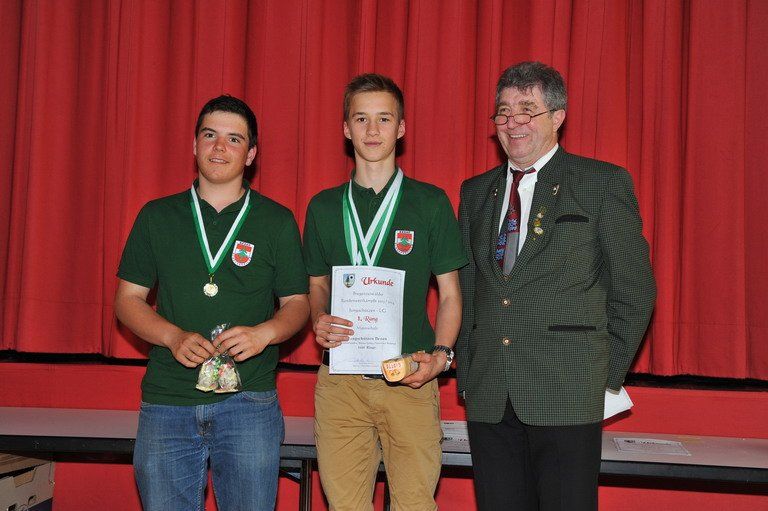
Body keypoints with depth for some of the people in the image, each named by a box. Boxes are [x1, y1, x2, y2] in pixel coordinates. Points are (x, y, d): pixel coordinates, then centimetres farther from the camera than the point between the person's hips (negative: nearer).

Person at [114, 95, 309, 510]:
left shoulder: (277, 222, 5)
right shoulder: (156, 216, 8)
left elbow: (297, 304, 7)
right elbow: (128, 299, 8)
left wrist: (263, 333, -15)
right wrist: (174, 337, -11)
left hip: (249, 402, -1)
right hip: (167, 400, 1)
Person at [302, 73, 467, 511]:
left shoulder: (431, 202, 4)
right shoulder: (323, 207, 11)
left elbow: (449, 292, 7)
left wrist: (440, 355, -9)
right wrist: (319, 322, -3)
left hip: (411, 378, -1)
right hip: (340, 379, 2)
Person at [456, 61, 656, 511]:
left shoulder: (604, 183, 0)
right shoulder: (475, 191, 14)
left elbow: (634, 290, 0)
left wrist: (607, 375, -1)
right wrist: (467, 372, 11)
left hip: (567, 394, -4)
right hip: (488, 398, 4)